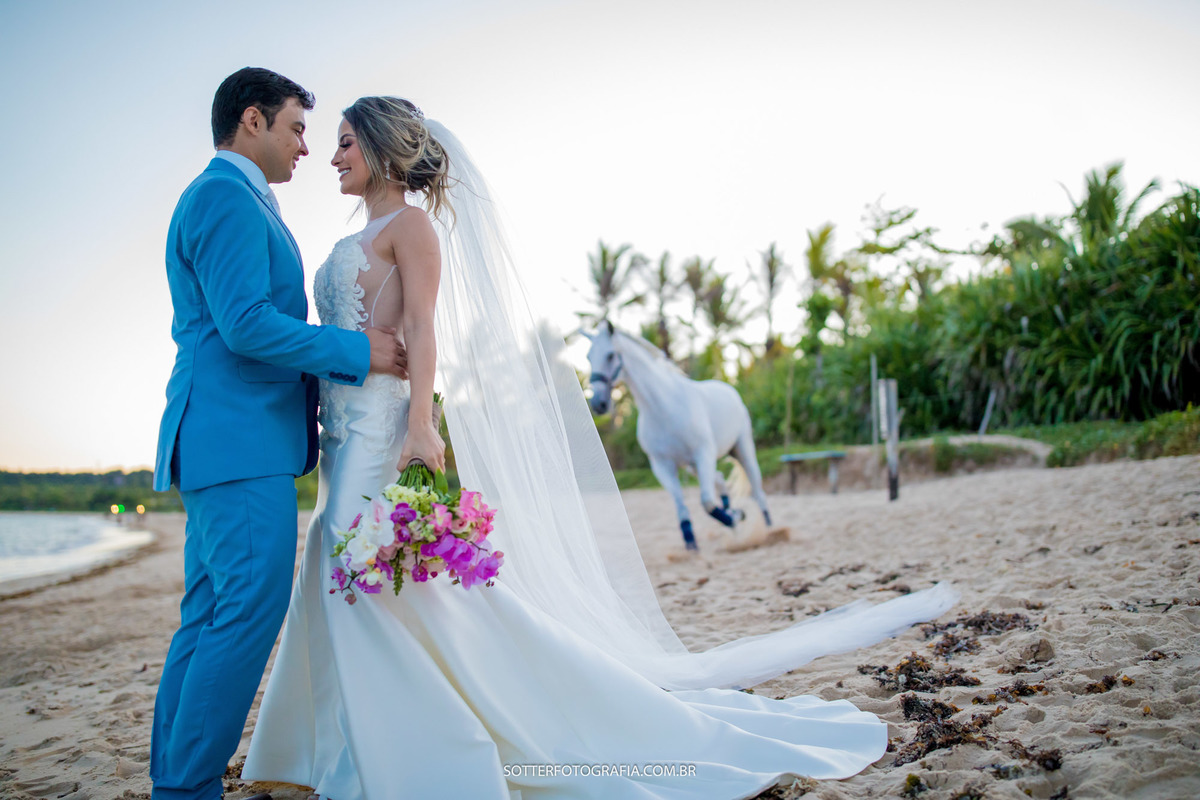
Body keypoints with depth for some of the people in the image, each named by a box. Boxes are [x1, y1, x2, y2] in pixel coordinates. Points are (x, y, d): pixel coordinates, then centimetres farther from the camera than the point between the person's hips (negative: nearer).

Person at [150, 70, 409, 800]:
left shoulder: (226, 198, 24)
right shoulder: (228, 195, -9)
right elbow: (247, 325, -19)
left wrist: (322, 382, 24)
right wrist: (359, 350, -13)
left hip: (222, 440, 11)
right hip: (241, 441, -11)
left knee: (210, 617, 11)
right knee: (250, 611, -8)